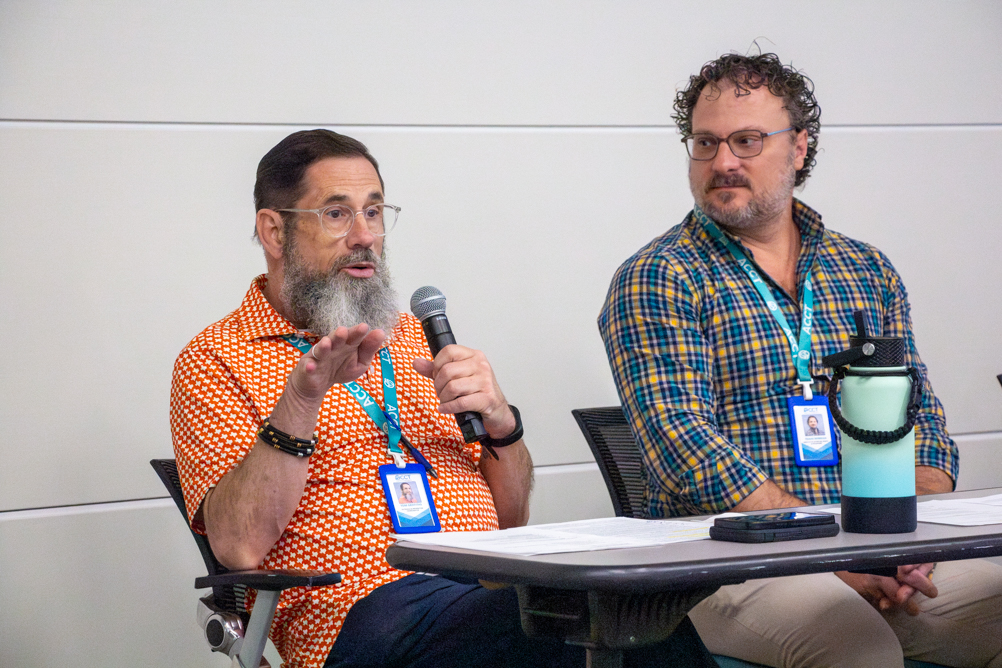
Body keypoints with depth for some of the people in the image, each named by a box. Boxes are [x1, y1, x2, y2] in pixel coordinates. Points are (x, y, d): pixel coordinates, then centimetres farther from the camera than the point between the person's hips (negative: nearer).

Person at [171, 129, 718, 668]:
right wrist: (300, 399, -18)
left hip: (496, 588, 6)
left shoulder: (415, 339, 25)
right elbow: (239, 546, -9)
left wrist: (499, 420, 3)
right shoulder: (215, 361, 7)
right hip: (372, 606, -6)